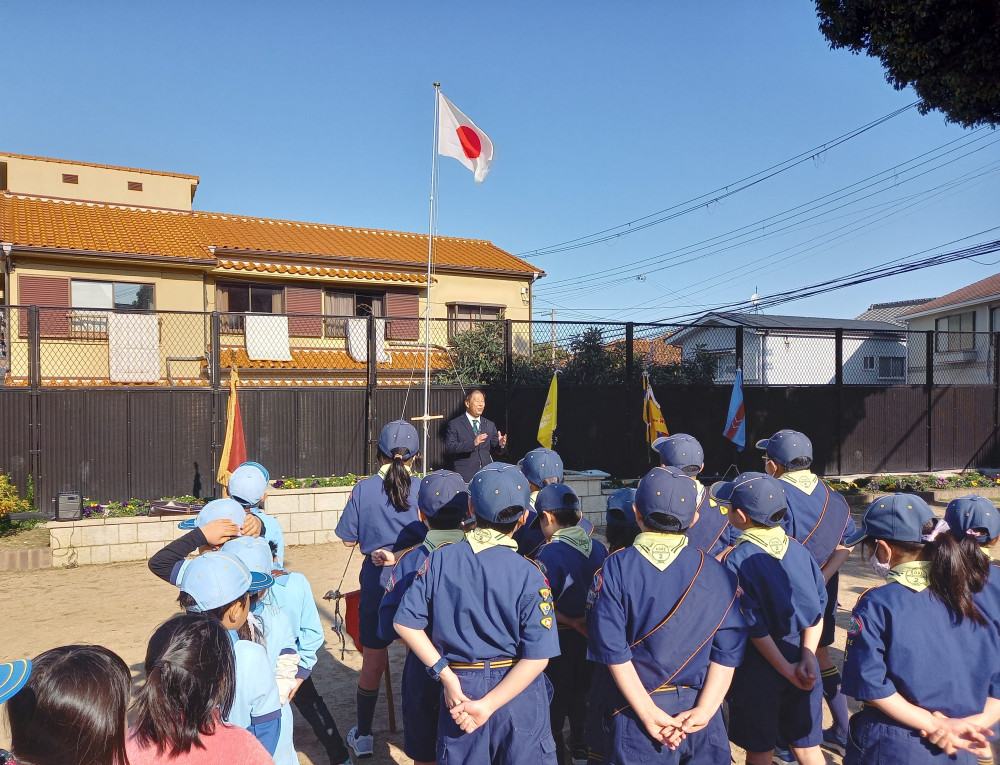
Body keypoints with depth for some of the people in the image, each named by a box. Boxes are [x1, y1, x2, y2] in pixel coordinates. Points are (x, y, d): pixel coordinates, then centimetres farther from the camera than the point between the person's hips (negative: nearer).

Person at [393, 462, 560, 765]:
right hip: (517, 694, -2)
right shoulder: (529, 574, -15)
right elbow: (537, 656, -18)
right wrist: (489, 704, -15)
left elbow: (405, 623, -7)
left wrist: (446, 675, -7)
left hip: (459, 688, 2)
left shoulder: (439, 559, -9)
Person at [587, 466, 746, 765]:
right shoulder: (716, 572, -5)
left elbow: (613, 651, -15)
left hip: (634, 711, -1)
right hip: (699, 707, 2)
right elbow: (727, 652, -9)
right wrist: (702, 711, -9)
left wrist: (650, 714, -13)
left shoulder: (614, 569, -11)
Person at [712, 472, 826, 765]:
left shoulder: (738, 559, -17)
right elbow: (817, 609, -3)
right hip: (800, 657, 5)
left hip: (759, 664, -5)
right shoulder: (798, 549, -2)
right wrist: (806, 658, -6)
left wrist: (787, 670, -11)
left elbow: (755, 626, -17)